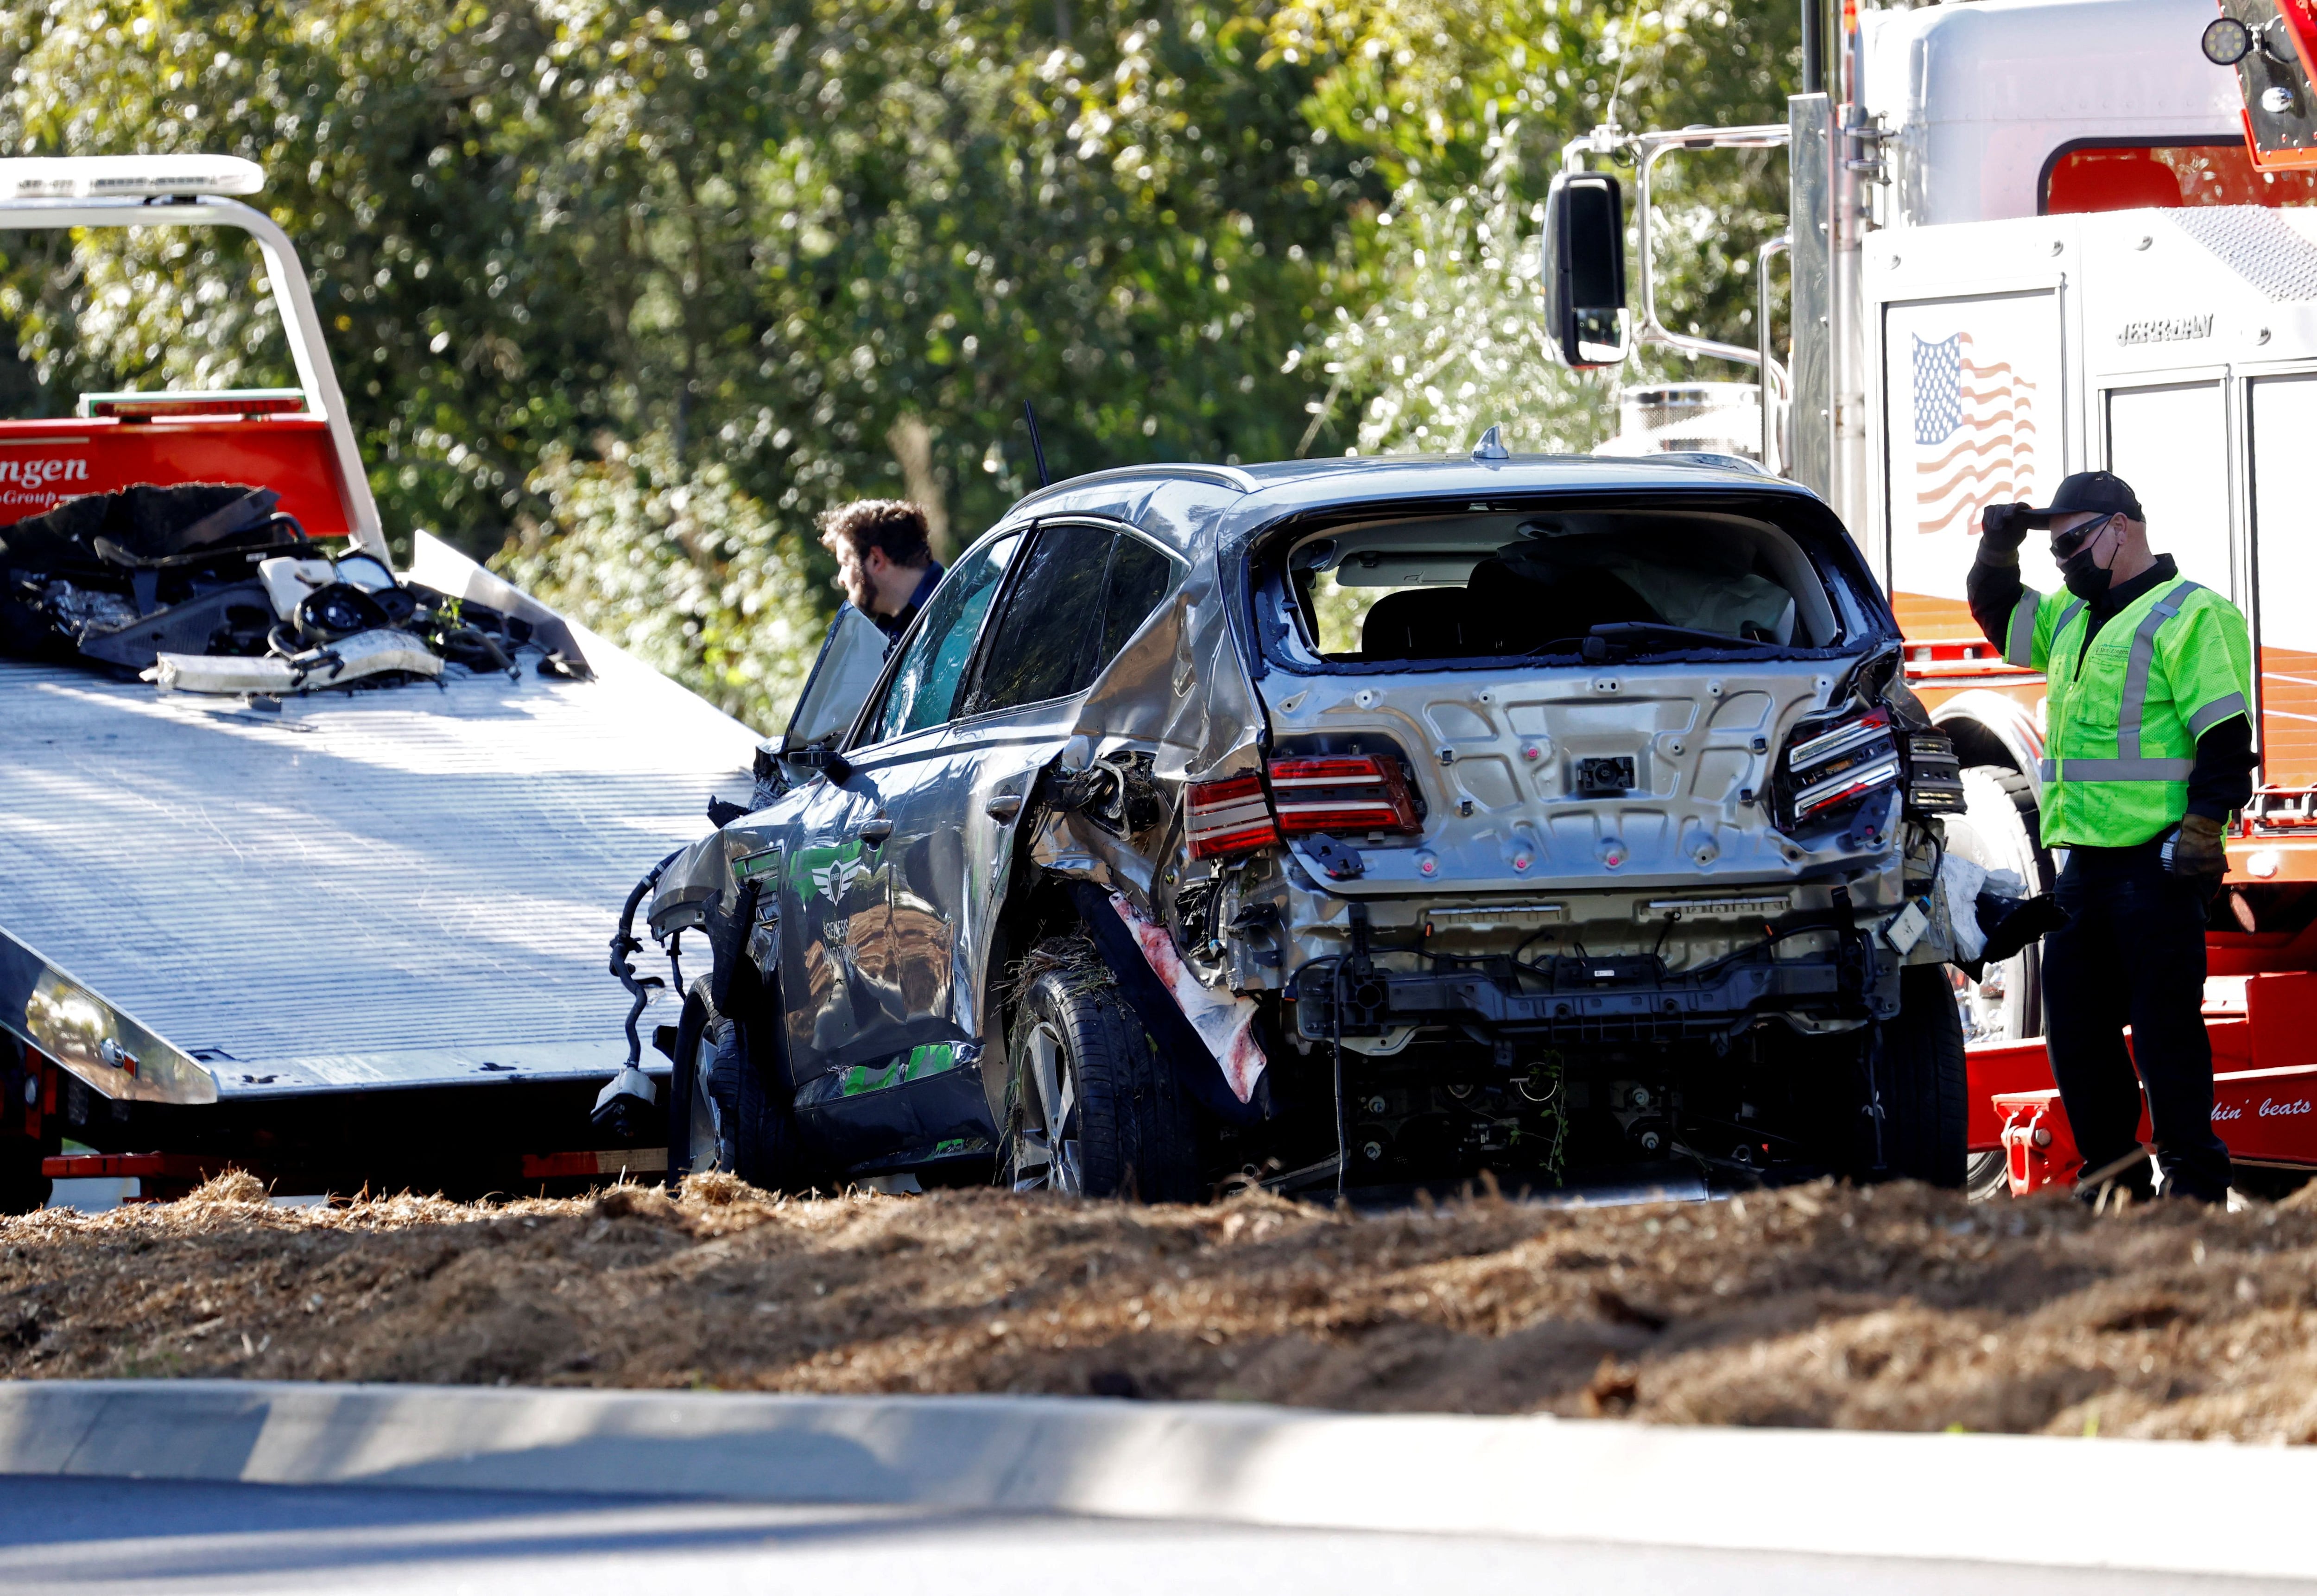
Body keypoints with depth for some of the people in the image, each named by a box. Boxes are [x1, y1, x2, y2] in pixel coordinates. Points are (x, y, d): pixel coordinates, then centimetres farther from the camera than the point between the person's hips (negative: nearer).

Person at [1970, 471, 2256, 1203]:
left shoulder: (2191, 616, -6)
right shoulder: (2072, 621, 20)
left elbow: (2225, 739, -13)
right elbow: (1998, 615, 35)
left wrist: (2200, 836, -20)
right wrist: (1998, 549, 15)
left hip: (2156, 866, -9)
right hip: (2083, 863, 9)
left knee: (2165, 1028, -7)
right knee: (2076, 1031, 9)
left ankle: (2194, 1184, -2)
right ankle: (2112, 1178, 17)